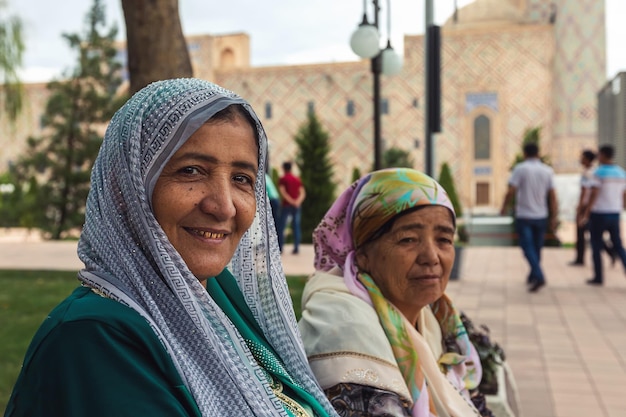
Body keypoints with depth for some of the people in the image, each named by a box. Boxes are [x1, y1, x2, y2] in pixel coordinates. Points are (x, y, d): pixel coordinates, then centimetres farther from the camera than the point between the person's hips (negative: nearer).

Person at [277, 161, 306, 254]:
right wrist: (297, 201, -11)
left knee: (281, 227, 3)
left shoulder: (282, 179, -2)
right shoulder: (297, 179, 12)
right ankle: (296, 248, 3)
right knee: (296, 227, 6)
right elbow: (303, 193, 3)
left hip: (286, 205, -4)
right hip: (296, 206, 4)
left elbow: (283, 192, -13)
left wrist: (292, 202, -13)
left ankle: (280, 247, -1)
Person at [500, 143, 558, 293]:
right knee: (536, 247, 15)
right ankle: (532, 277, 27)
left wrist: (504, 207, 1)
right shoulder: (548, 171, 3)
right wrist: (553, 218, 5)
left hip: (524, 216, -4)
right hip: (541, 216, 4)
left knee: (528, 247, -4)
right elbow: (552, 196, 1)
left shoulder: (520, 169, -8)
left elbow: (511, 191, -14)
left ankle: (538, 276, -21)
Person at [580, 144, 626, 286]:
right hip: (615, 214, 5)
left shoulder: (599, 172, -11)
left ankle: (598, 277, 9)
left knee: (596, 247, 6)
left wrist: (586, 214, -14)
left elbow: (594, 195, -17)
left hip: (599, 214, -5)